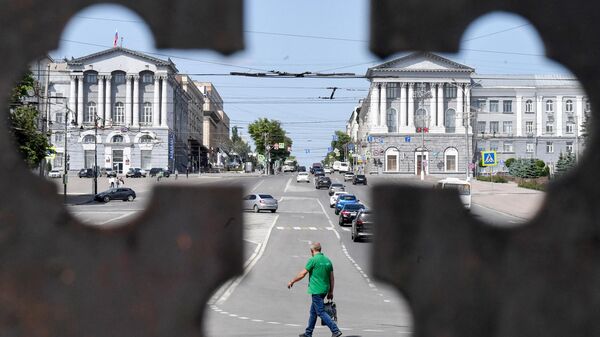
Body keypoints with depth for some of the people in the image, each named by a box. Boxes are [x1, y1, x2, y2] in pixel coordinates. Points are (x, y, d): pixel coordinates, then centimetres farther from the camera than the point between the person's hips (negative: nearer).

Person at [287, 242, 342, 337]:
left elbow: (302, 274, -10)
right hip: (324, 290, 8)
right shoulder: (328, 260, 8)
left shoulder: (313, 260, -12)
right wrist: (331, 292, 16)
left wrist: (292, 282, 3)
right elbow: (331, 278, 10)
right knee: (313, 311, 18)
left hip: (316, 290, -8)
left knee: (321, 312, -6)